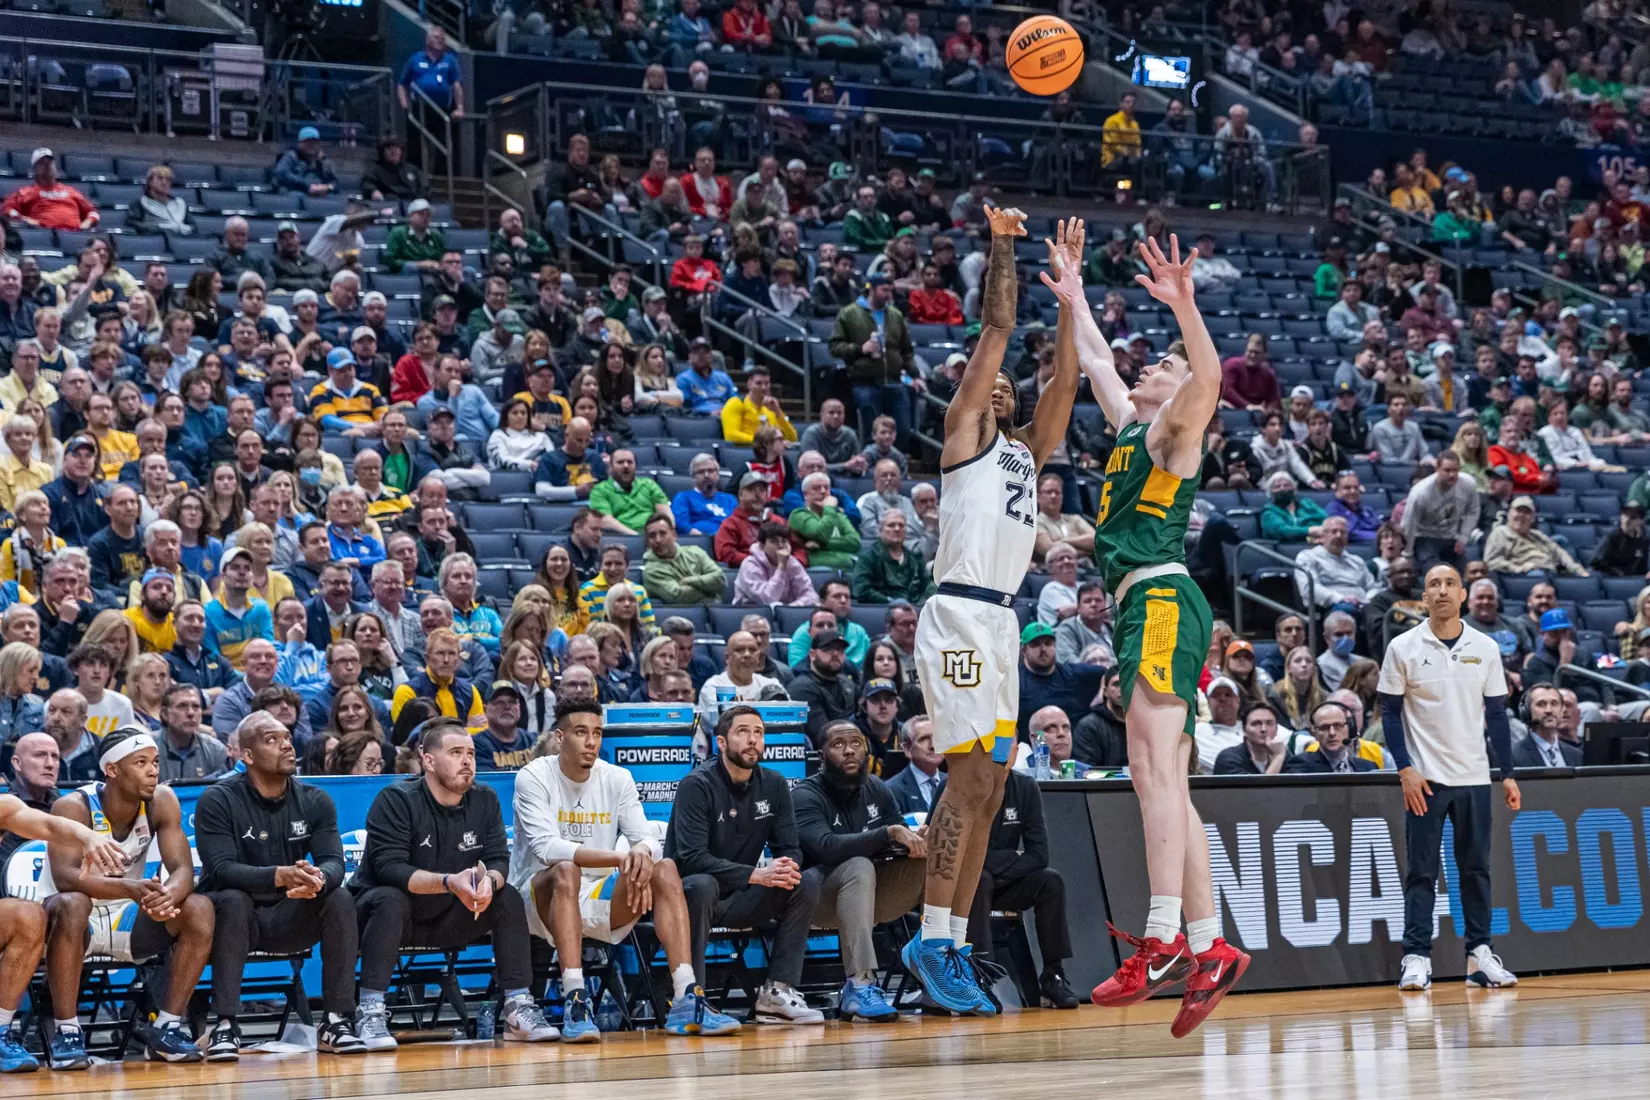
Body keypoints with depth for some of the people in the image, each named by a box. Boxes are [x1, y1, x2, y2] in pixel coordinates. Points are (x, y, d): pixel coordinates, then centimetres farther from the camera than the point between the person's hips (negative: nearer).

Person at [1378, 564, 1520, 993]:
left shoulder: (1485, 649, 6)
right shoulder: (1403, 648, -1)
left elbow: (1497, 714, 9)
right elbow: (1390, 713, 0)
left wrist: (1508, 774, 5)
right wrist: (1405, 770, -9)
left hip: (1474, 778, 2)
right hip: (1424, 779, -2)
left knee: (1476, 868, 5)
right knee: (1422, 872, -2)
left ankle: (1479, 955, 11)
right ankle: (1416, 958, 0)